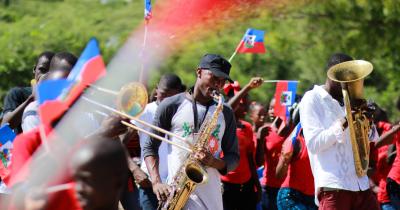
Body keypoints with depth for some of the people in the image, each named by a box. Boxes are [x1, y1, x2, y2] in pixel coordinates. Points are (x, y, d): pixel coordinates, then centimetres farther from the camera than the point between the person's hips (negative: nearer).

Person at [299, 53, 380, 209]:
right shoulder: (312, 99, -1)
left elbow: (372, 139, 17)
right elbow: (314, 143, -11)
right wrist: (342, 124, -21)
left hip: (361, 184, 7)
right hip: (333, 186, -7)